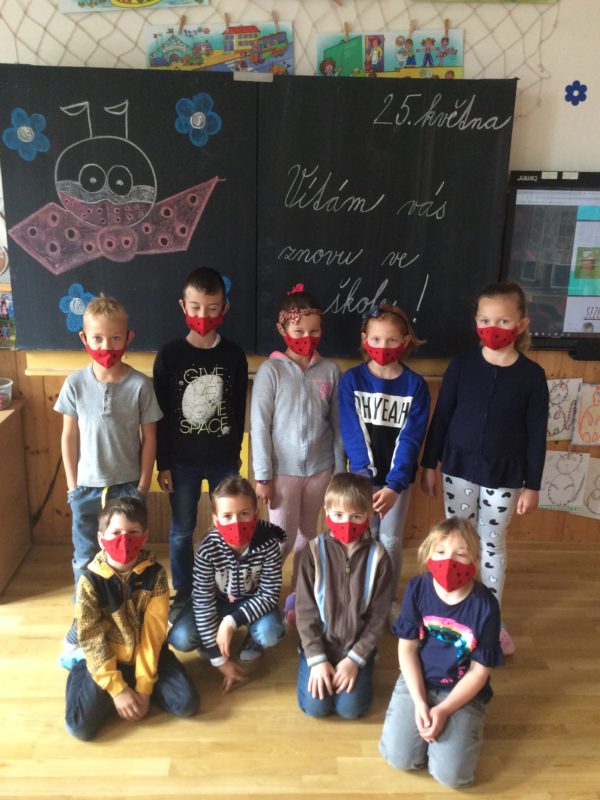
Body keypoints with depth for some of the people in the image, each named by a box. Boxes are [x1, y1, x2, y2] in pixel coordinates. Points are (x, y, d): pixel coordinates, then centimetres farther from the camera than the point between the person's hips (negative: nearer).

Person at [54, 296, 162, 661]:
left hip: (127, 486, -1)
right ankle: (82, 633, 31)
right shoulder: (76, 383, -6)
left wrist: (143, 486, -3)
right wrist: (73, 485, 2)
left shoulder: (140, 384, -11)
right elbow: (69, 437, 2)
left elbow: (149, 438, -4)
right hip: (87, 487, 2)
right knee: (86, 562, 13)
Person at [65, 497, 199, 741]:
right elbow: (92, 640, -13)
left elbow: (153, 633, -13)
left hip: (148, 655, 1)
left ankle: (139, 685, 11)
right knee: (81, 726, -17)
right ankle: (80, 674, 13)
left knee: (187, 704, -14)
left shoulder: (155, 574, -12)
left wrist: (144, 687, -16)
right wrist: (117, 689, -16)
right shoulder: (90, 581, -15)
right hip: (107, 660, -1)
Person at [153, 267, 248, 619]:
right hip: (182, 460, 0)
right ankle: (183, 593, 31)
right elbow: (160, 414, -4)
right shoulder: (169, 354, -7)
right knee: (182, 531, 12)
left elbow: (240, 408, 4)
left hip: (223, 459, 1)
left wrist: (236, 452, 6)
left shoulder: (234, 355, -4)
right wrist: (163, 463, -4)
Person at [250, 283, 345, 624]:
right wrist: (262, 475, -9)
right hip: (284, 469, -3)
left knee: (308, 535, 15)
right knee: (283, 540, 2)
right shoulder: (271, 370, -8)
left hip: (320, 467, 3)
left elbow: (338, 424, 4)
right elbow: (259, 425, -8)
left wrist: (339, 468, 4)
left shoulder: (330, 370, 0)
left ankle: (298, 596, 33)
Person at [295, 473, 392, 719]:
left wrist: (355, 659, -11)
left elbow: (378, 615, -5)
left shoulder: (378, 557, -10)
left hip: (358, 645, 0)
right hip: (319, 643, 0)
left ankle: (356, 664, 18)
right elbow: (305, 609, -8)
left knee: (351, 708, -11)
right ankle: (315, 664, 19)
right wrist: (317, 658, -12)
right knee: (315, 706, -11)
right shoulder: (315, 551, -11)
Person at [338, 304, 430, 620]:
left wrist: (394, 485, -22)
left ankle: (390, 600, 30)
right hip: (363, 476, 0)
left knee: (391, 540, 11)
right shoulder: (351, 379, -7)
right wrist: (366, 476, -22)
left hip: (398, 477, 0)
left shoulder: (415, 385, -7)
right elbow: (351, 433, -12)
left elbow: (411, 438, -12)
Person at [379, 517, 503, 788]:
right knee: (399, 758, -9)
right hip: (417, 682, 2)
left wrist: (444, 710, -16)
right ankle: (424, 717, 20)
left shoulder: (485, 605, -19)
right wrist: (420, 702, -13)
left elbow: (480, 670, -11)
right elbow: (407, 647, -6)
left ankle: (448, 723, 18)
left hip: (463, 691, -1)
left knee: (451, 774, -11)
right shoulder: (417, 589, -14)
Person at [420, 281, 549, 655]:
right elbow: (441, 417, 0)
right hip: (459, 469, 1)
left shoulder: (532, 374, -8)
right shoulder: (462, 365, -6)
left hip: (503, 474, -1)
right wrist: (429, 465, 2)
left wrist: (532, 485, -2)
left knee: (493, 544, 12)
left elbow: (536, 434, -3)